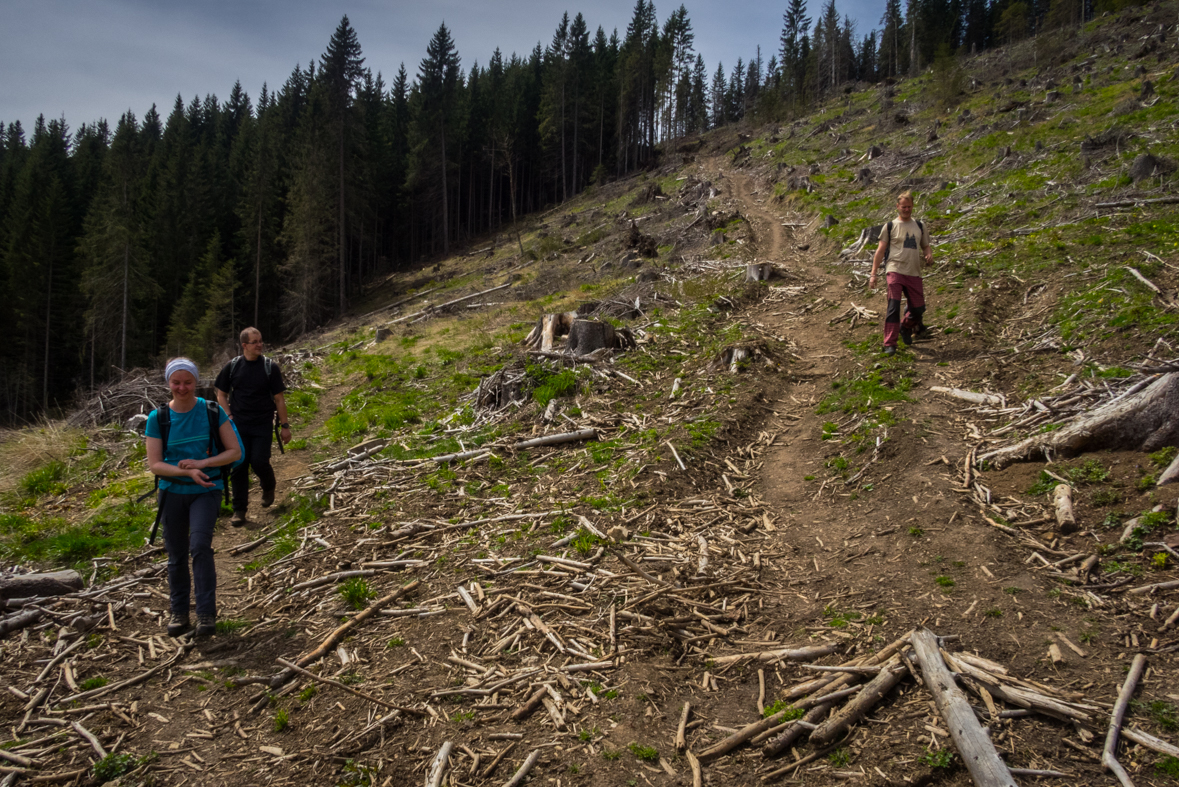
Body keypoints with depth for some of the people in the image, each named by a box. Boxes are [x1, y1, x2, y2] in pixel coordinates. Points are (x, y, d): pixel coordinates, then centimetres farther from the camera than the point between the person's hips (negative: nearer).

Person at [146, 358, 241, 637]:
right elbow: (155, 465, -5)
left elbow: (235, 451, -4)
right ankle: (179, 612, 24)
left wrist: (202, 463, -19)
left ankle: (207, 612, -9)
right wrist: (186, 471, -22)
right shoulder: (158, 418, -3)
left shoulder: (212, 412, -5)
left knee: (200, 546, -18)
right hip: (173, 491, 2)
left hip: (206, 491, -2)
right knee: (176, 555, 8)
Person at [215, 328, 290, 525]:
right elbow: (221, 394, 11)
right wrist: (230, 417, -2)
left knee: (259, 461, -10)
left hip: (263, 425, -2)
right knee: (239, 466, 0)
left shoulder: (270, 367, -2)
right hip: (238, 425, 2)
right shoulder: (232, 367, 2)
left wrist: (284, 425, -2)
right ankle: (239, 511, 10)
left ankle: (269, 486, 25)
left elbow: (279, 399, 0)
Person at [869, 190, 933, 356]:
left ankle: (905, 327, 38)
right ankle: (890, 344, -14)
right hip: (895, 271, -4)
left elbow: (926, 246, 23)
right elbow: (880, 250, 4)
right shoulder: (890, 226, 6)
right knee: (893, 307, -15)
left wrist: (929, 255, -3)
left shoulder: (919, 227, 16)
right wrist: (873, 274, -2)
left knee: (918, 308, 6)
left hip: (914, 274, 4)